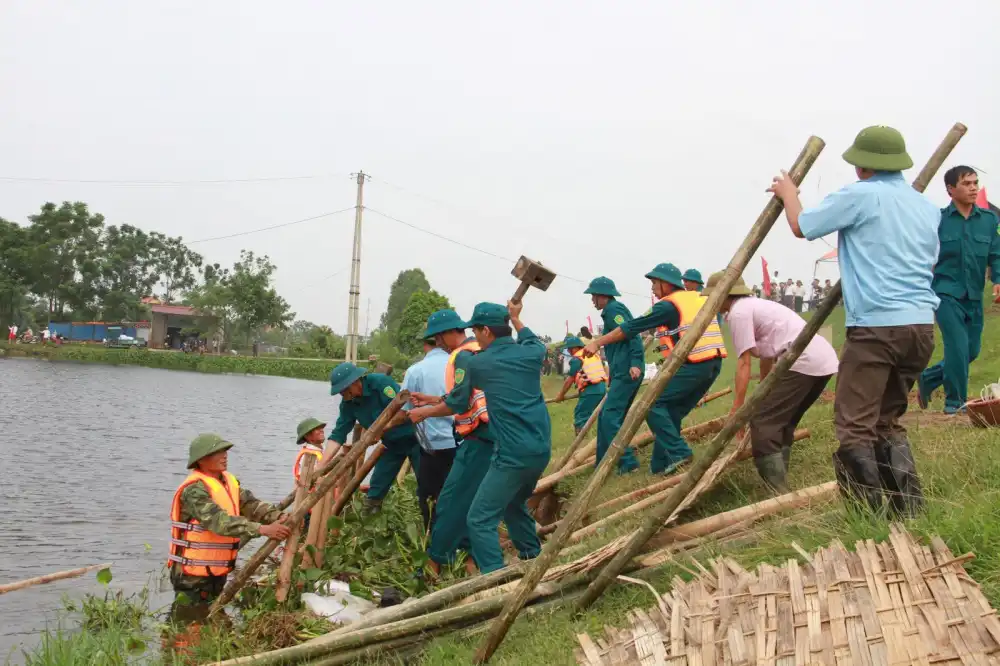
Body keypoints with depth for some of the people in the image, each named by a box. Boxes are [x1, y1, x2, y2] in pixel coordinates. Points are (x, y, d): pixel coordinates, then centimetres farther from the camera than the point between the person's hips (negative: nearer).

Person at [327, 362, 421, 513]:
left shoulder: (380, 382, -26)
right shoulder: (348, 403, -6)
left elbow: (405, 410, -31)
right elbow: (338, 434, -6)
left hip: (412, 437, -7)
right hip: (391, 442, 7)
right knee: (376, 489, 5)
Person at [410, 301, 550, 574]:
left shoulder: (478, 363, -4)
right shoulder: (531, 353, 7)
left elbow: (456, 403, 12)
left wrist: (423, 413, 28)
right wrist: (516, 319, 45)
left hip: (513, 454, -7)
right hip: (541, 449, 7)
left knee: (480, 519, -5)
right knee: (515, 504, 29)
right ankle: (533, 559, 39)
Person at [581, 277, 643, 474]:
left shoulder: (613, 309, -7)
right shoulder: (613, 309, 23)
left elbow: (631, 335, -19)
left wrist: (635, 363, -29)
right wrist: (613, 373, 27)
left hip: (626, 371, -10)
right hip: (622, 372, 10)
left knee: (610, 417, -13)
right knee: (607, 416, 13)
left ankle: (628, 462, -15)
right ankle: (603, 463, 17)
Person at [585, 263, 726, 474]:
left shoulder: (668, 305, -3)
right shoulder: (700, 299, 20)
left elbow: (632, 327, -2)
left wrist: (598, 343, 2)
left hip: (692, 365, -8)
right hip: (713, 364, 8)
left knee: (653, 404, -1)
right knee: (673, 412, 14)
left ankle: (678, 453, -10)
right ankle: (662, 465, 12)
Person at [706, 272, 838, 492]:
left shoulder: (738, 312, -2)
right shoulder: (754, 306, 27)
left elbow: (744, 364, -7)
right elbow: (767, 355, 35)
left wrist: (736, 410, -4)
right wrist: (765, 398, 45)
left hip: (804, 363, -10)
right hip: (825, 361, 10)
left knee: (762, 422, -7)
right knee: (781, 422, 21)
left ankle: (778, 494, -10)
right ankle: (780, 487, 22)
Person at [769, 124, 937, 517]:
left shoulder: (859, 197, -5)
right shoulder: (927, 208, 16)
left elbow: (801, 226, 6)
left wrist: (789, 193, 25)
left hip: (876, 326, -7)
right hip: (921, 326, 7)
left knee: (855, 425, -3)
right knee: (888, 420, 18)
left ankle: (873, 514, -6)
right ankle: (909, 507, 13)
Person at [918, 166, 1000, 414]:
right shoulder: (937, 219, -4)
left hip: (974, 296, 5)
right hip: (946, 293, -5)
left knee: (971, 350, 10)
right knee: (958, 346, -12)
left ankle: (928, 378, 32)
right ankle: (955, 402, 3)